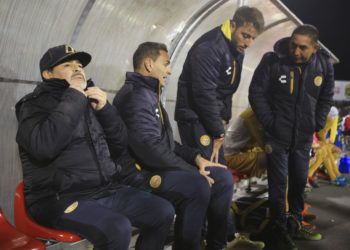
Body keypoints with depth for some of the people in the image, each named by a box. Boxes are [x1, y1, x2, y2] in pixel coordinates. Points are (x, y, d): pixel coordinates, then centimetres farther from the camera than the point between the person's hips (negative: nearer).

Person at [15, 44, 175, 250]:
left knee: (163, 211, -5)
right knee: (117, 228, -30)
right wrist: (74, 97, -16)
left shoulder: (90, 101, 16)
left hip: (106, 190, 6)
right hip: (61, 198, -6)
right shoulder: (35, 104, 0)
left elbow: (120, 148, 12)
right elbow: (44, 147, -23)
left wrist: (104, 109, -3)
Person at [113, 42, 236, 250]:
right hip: (141, 173, -10)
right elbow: (150, 147, -27)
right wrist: (191, 170, -19)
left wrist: (196, 158, 6)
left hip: (159, 168, 11)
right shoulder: (136, 95, -16)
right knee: (197, 185, -32)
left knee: (222, 177, 3)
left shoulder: (150, 93, 19)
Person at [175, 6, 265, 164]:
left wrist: (224, 117, 6)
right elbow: (204, 93, -24)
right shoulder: (209, 47, -22)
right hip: (195, 117, -9)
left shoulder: (237, 49, 8)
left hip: (212, 117, 9)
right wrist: (218, 133, -18)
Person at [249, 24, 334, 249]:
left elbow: (326, 97, 8)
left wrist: (317, 124, 2)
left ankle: (296, 224, 36)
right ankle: (280, 231, 18)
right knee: (279, 183, 2)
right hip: (277, 135, -4)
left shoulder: (324, 65, -6)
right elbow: (256, 93, -11)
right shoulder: (272, 60, -18)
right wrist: (269, 122, -13)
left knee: (300, 181, 17)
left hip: (304, 137, 4)